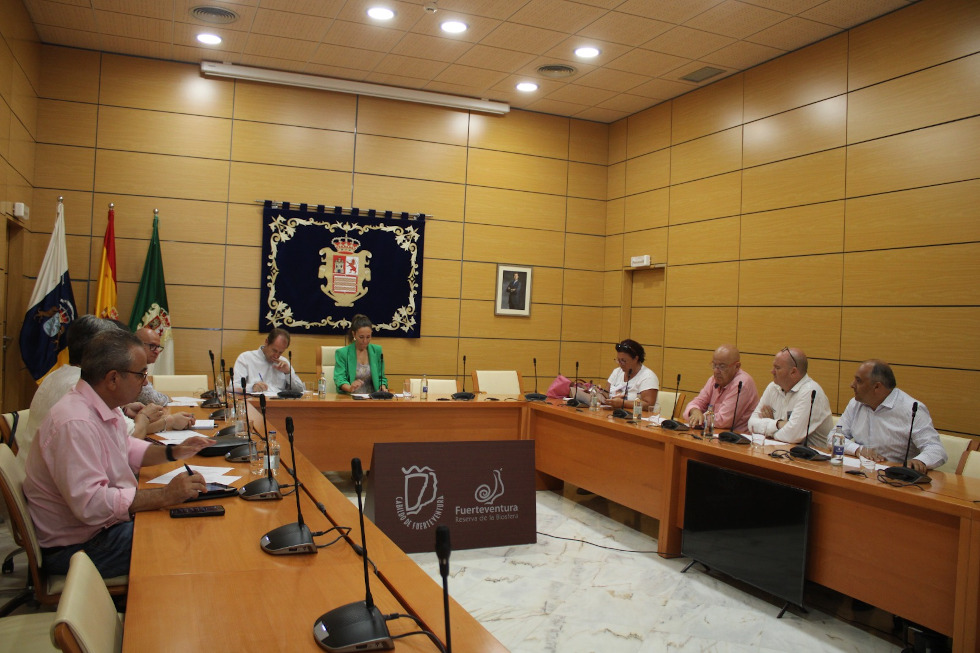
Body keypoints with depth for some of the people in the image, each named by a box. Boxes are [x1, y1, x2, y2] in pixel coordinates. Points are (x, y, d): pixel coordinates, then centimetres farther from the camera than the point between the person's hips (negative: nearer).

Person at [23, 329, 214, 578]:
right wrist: (165, 495, -32)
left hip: (105, 524, 10)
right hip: (77, 546, -10)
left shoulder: (104, 408, 4)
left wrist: (172, 452, 6)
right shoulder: (75, 424, -29)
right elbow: (90, 504, -35)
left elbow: (126, 448, 23)